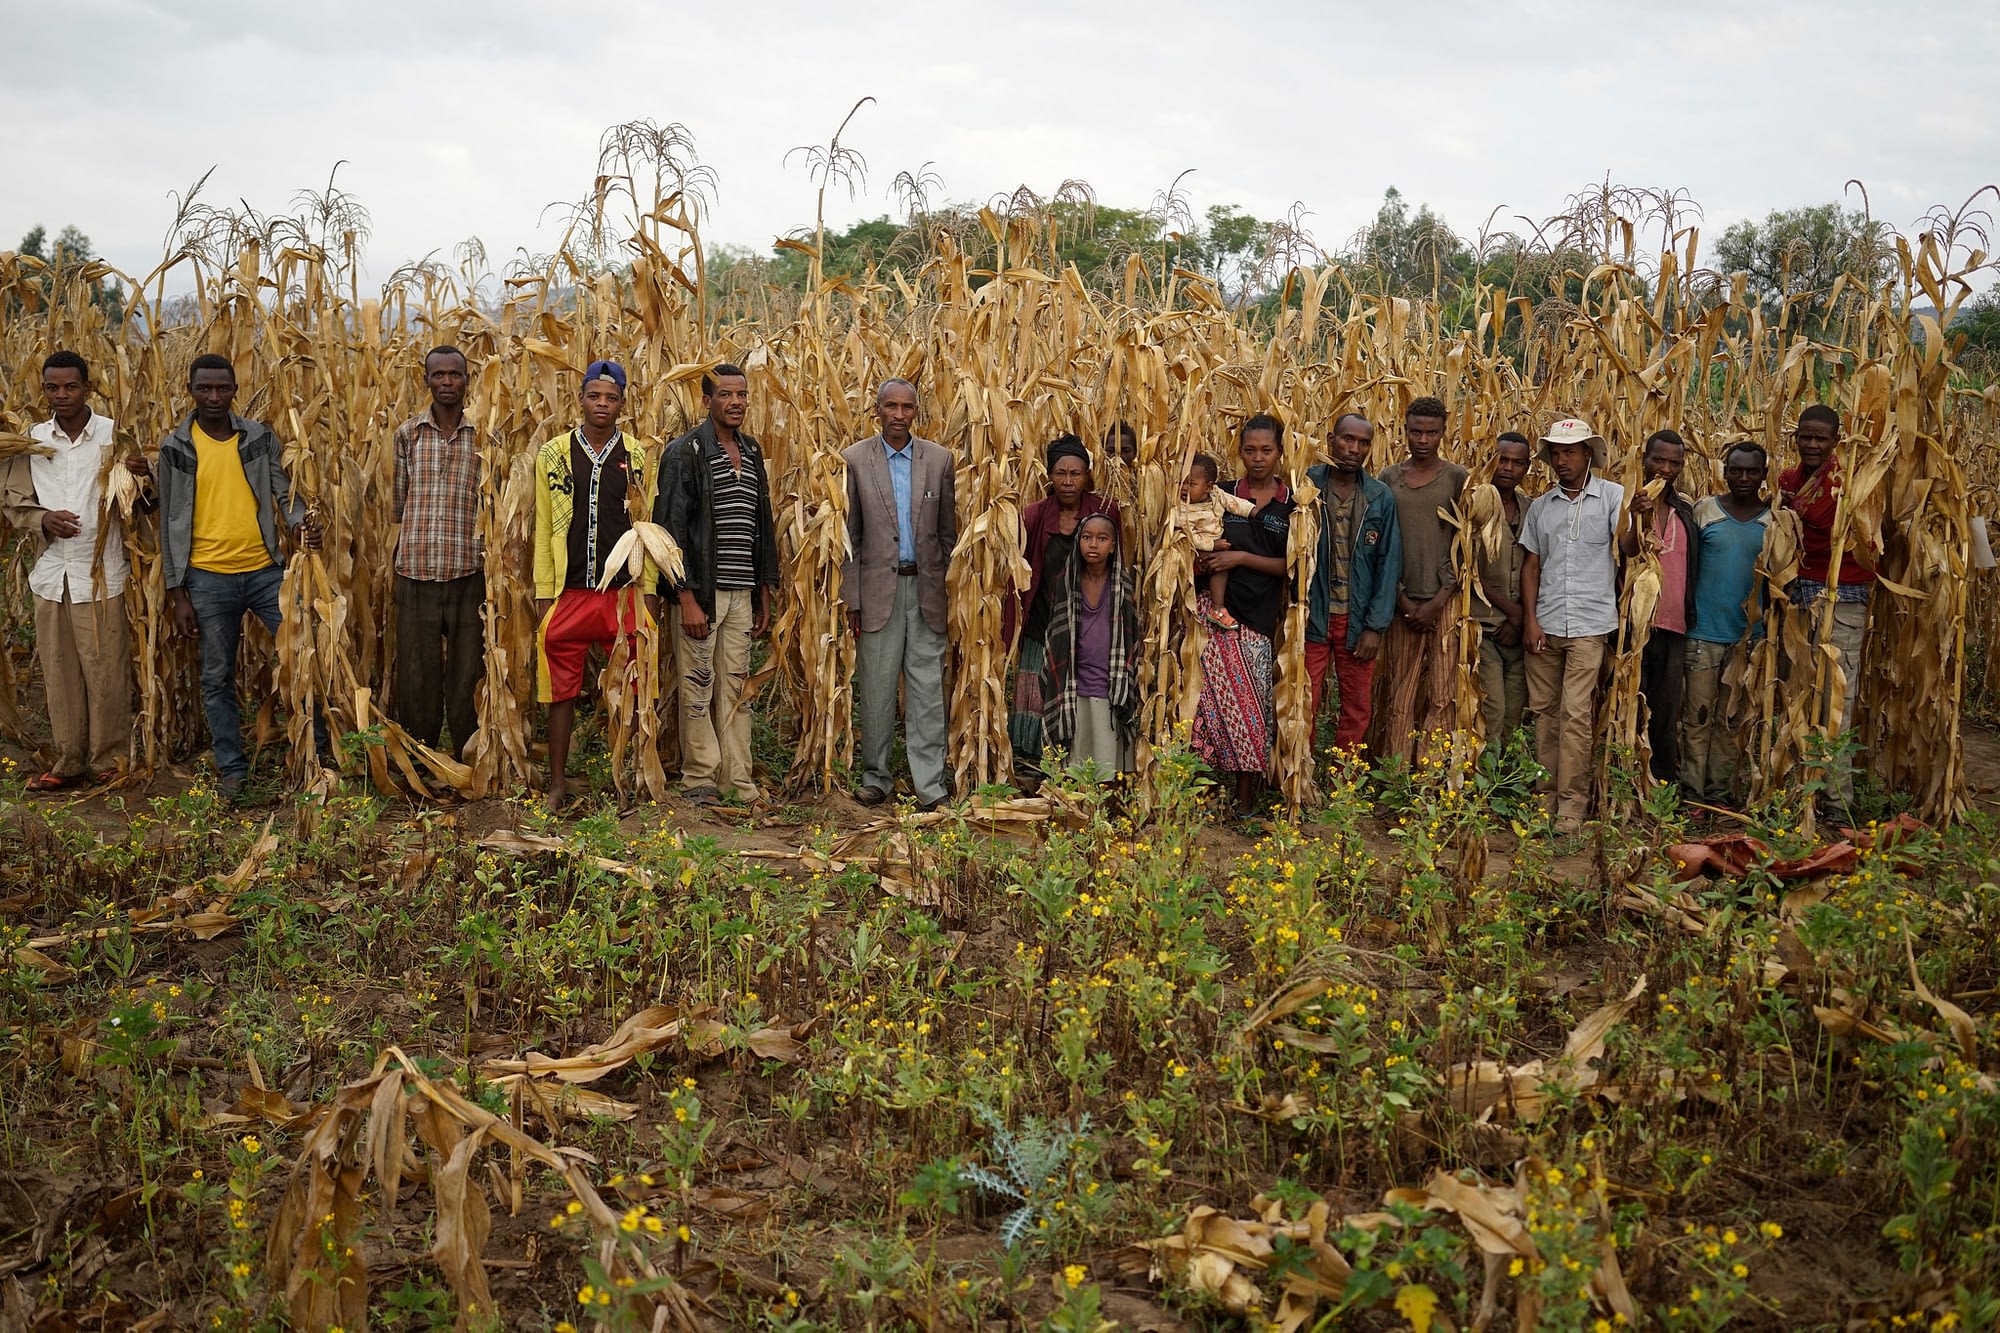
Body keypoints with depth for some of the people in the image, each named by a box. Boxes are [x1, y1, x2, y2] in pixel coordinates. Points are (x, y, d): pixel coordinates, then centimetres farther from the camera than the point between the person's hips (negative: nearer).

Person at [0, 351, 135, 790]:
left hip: (101, 573, -3)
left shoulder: (114, 435, -1)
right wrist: (42, 519, -8)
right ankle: (69, 759, 18)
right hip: (51, 573, 3)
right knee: (58, 670, 8)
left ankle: (109, 761, 10)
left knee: (106, 670, -1)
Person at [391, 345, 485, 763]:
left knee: (468, 674, 4)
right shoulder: (407, 433, 7)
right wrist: (402, 549, 4)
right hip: (415, 572, 1)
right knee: (416, 674, 6)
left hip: (469, 572, -1)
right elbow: (397, 503, 10)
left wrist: (491, 557, 0)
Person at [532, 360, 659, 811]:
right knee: (561, 691, 5)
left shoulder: (638, 456, 5)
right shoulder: (553, 454, 5)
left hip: (624, 592, 0)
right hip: (569, 592, 0)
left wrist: (650, 590, -2)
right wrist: (543, 593, 0)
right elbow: (544, 528, 4)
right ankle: (558, 783, 15)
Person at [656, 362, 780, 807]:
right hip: (702, 590, -6)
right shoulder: (686, 453, -7)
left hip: (742, 592, 6)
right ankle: (700, 780, 11)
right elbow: (671, 527, -11)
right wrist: (686, 597, -17)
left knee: (736, 687, 9)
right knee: (698, 687, 1)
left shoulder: (752, 452, 13)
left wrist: (765, 593, 14)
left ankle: (739, 780, 15)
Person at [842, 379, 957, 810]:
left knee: (928, 688, 1)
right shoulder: (854, 460, 1)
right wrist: (851, 599, -3)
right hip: (878, 587, -1)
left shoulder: (939, 458, 6)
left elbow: (948, 531, 9)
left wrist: (951, 591, 6)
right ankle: (876, 777, 18)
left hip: (926, 588, 1)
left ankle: (931, 784, 5)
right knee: (877, 689, 5)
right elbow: (848, 535, 1)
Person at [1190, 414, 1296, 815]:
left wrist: (1243, 558, -11)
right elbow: (1202, 549, 15)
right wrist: (1204, 560, -8)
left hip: (1262, 616, -1)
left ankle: (1245, 802, 7)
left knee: (1252, 702, 0)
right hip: (1221, 610, 1)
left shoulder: (1292, 504, 4)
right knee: (1228, 701, -5)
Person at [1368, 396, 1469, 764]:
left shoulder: (1457, 478, 3)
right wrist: (1402, 599, -4)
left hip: (1445, 601, -1)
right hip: (1402, 600, 1)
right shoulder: (1389, 478, 8)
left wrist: (1438, 601, -8)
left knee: (1442, 695, -2)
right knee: (1398, 696, 1)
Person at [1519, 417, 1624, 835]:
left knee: (1576, 714, -6)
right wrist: (1530, 619, 3)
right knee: (1544, 710, 7)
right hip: (1544, 624, 4)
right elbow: (1531, 564, 12)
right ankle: (1545, 796, 16)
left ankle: (1572, 804, 0)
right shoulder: (1541, 505, 13)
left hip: (1589, 624, -4)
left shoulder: (1612, 496, 2)